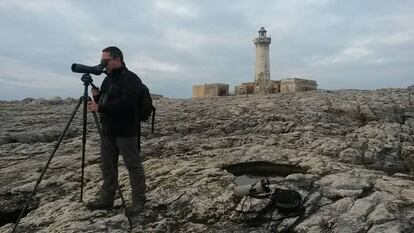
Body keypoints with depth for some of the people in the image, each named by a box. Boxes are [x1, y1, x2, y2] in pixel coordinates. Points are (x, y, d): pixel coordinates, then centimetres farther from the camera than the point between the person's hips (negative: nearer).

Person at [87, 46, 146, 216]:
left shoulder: (131, 79, -10)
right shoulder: (108, 79, 16)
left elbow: (126, 103, -23)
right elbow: (104, 102, 20)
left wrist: (100, 108, -22)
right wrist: (96, 96, -2)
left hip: (126, 131, -8)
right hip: (107, 130, 9)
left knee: (133, 166, 0)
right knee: (107, 166, 14)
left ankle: (138, 200, 10)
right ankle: (106, 198, 27)